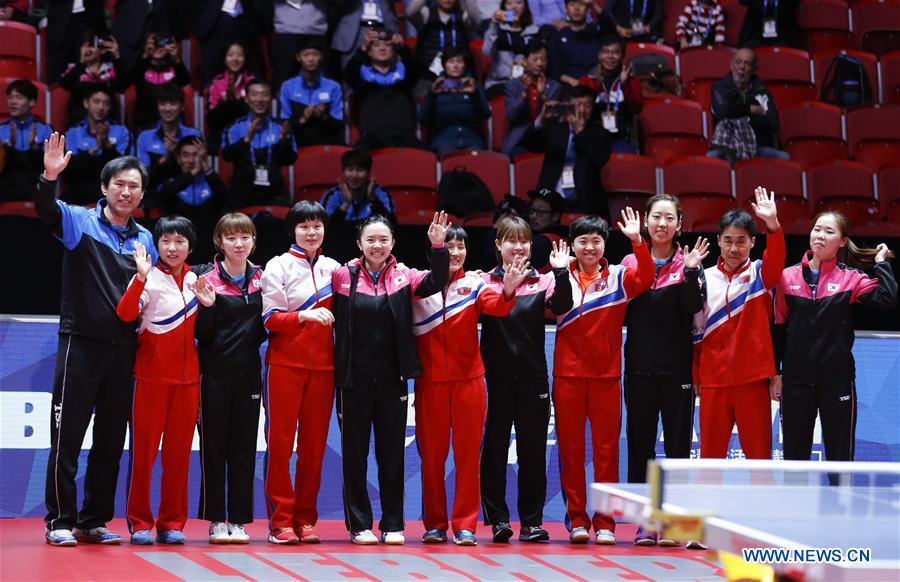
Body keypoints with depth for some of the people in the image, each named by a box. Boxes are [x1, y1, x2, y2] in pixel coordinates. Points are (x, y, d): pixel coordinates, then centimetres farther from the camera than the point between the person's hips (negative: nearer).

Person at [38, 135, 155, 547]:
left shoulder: (144, 239, 14)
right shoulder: (80, 222, 0)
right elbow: (46, 211, -20)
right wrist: (50, 177, -38)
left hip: (123, 348, 5)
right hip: (80, 342, -5)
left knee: (111, 440, 8)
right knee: (68, 435, -4)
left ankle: (94, 521, 16)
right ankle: (60, 521, 2)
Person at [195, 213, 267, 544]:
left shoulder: (261, 280, 8)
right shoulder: (208, 280, -4)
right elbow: (201, 334, -7)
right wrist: (206, 305, -24)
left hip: (248, 373, 3)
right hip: (216, 373, -3)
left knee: (244, 447, 4)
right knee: (214, 446, 1)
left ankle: (239, 520, 9)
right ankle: (216, 520, 7)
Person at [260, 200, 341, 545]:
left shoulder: (333, 268, 13)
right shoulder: (279, 266, 2)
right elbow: (270, 318, -5)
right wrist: (304, 315, -20)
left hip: (323, 364, 3)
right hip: (285, 361, -3)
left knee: (315, 443, 3)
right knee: (280, 440, -4)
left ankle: (305, 519, 9)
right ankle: (280, 520, -1)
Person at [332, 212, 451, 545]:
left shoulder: (404, 277, 4)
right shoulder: (343, 276, 1)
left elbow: (436, 282, -10)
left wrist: (438, 247, -22)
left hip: (392, 378, 1)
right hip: (354, 379, -1)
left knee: (392, 452, 6)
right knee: (354, 452, 4)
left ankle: (393, 524, 12)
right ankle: (358, 524, 12)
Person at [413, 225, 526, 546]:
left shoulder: (474, 285, 2)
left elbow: (496, 306, -16)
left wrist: (507, 292, -38)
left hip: (468, 379, 0)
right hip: (430, 381, 0)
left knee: (467, 453, 1)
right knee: (431, 453, 6)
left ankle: (465, 525, 7)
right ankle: (434, 524, 15)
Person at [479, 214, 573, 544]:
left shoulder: (542, 282, 5)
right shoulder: (485, 282, 4)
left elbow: (562, 306, -13)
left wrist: (561, 273, -24)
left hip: (533, 377, 1)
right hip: (496, 378, -1)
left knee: (533, 450, 4)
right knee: (494, 448, 1)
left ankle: (532, 521, 10)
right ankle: (497, 518, 7)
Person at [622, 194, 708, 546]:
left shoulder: (688, 263, 4)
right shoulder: (630, 262, 8)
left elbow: (694, 307, -11)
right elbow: (621, 311, 2)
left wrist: (691, 272, -22)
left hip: (677, 367, -1)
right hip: (640, 367, 1)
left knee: (678, 443, 1)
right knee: (640, 443, 3)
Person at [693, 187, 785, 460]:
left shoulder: (760, 274, 1)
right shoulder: (704, 278, 6)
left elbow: (776, 261, -22)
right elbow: (696, 331, 10)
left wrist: (773, 226, -39)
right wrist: (695, 375, 8)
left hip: (753, 378, -2)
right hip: (713, 380, 2)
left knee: (759, 452, 4)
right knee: (710, 455, 8)